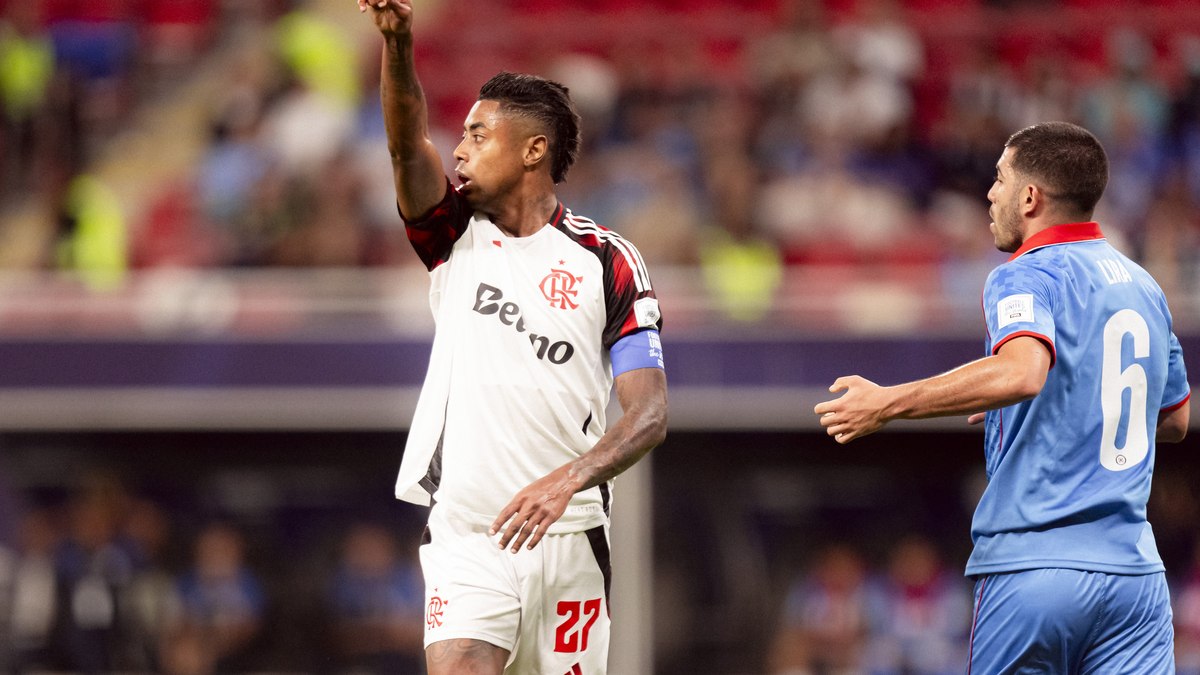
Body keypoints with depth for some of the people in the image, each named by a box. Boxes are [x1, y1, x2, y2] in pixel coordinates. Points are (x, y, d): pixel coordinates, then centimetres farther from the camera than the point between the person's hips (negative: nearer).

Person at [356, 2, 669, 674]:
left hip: (568, 536, -1)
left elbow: (651, 412, -6)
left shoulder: (608, 261, 0)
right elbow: (409, 142, -10)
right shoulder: (458, 237, 8)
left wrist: (568, 478, -24)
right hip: (465, 536, 1)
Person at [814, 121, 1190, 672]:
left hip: (1032, 568, -6)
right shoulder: (1144, 287, 16)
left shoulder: (1026, 277, -7)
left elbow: (1023, 371, -29)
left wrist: (889, 403, -23)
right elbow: (1175, 419, 27)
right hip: (1134, 569, 6)